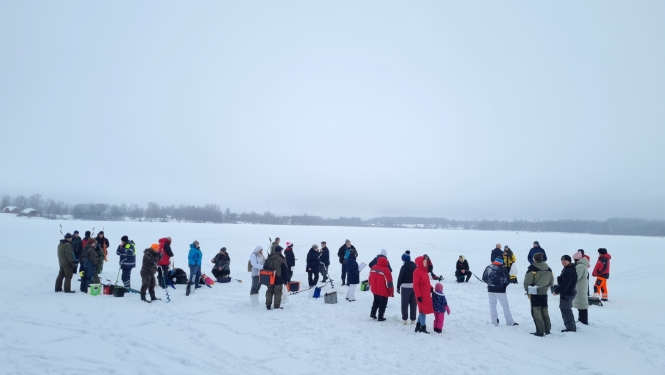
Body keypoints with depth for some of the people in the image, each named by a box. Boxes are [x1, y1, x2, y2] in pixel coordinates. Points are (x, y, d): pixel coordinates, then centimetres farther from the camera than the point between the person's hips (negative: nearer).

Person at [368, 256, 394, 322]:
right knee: (383, 304, 11)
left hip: (374, 290, 5)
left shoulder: (373, 268, -5)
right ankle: (380, 317, 15)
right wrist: (391, 292, -5)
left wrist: (371, 286, 22)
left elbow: (370, 278, 7)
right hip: (383, 291, -5)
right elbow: (389, 282, -17)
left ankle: (373, 313, 25)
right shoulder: (386, 270, -23)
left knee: (376, 301, 26)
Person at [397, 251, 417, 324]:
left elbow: (400, 278, -10)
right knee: (413, 303, 11)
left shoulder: (404, 267, -12)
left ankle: (404, 319, 7)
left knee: (404, 303, 5)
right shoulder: (415, 266, 6)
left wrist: (398, 287, -1)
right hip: (414, 287, 5)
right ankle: (413, 319, 15)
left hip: (405, 287, -5)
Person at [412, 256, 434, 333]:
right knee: (423, 310, -1)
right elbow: (415, 285, -20)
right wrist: (418, 295, -22)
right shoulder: (417, 272, -16)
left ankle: (418, 326, 27)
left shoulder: (424, 271, 12)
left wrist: (431, 288, 7)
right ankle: (423, 327, 9)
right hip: (421, 296, -9)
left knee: (423, 310, 16)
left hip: (426, 295, 9)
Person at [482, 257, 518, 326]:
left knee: (492, 304, 13)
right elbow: (508, 280, -10)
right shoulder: (502, 269, -11)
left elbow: (484, 278, 4)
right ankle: (509, 321, 12)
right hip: (500, 290, -3)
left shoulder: (488, 267, 0)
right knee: (505, 305, 8)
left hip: (490, 289, 3)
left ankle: (494, 321, 15)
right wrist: (504, 285, 9)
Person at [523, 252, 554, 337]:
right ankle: (547, 330, 26)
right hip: (544, 293, 7)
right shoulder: (548, 269, 5)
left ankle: (540, 331, 1)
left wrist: (527, 289, 0)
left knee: (536, 312, 1)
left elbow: (527, 282, -17)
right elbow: (551, 282, 12)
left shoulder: (532, 268, -18)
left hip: (534, 293, -7)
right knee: (545, 311, 18)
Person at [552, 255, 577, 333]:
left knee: (565, 310, -3)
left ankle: (571, 328, 4)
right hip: (567, 293, 11)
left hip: (567, 294, -11)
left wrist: (556, 291, -18)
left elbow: (565, 284, -25)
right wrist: (557, 289, 9)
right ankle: (572, 326, 31)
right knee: (567, 310, 20)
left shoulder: (569, 271, -22)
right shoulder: (566, 269, 12)